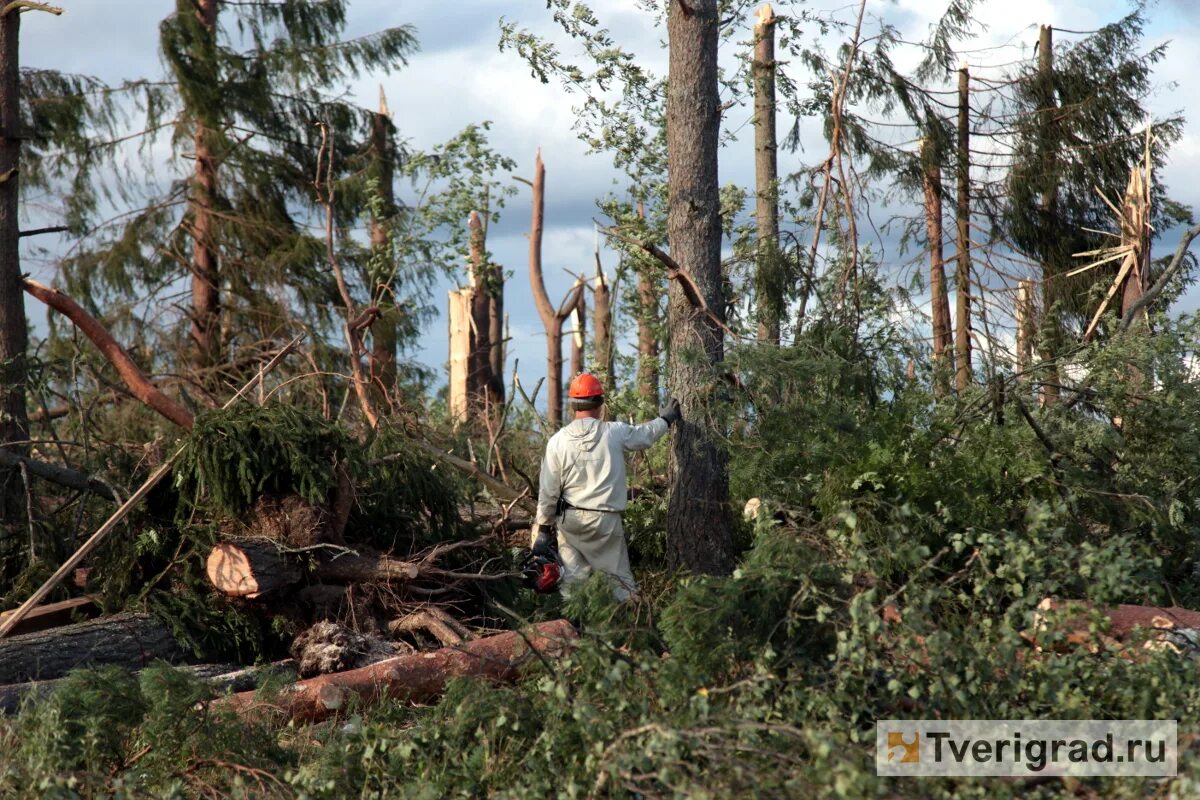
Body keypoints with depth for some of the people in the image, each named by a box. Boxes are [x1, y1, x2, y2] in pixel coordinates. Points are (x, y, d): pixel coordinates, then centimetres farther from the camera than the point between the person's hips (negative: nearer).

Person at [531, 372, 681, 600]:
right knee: (620, 578, 6)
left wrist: (544, 528, 6)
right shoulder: (615, 432, -5)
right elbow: (646, 434, 16)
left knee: (571, 578, 6)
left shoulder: (558, 441, -4)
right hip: (606, 521, -1)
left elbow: (548, 491, -2)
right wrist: (666, 419, 37)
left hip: (570, 521, 1)